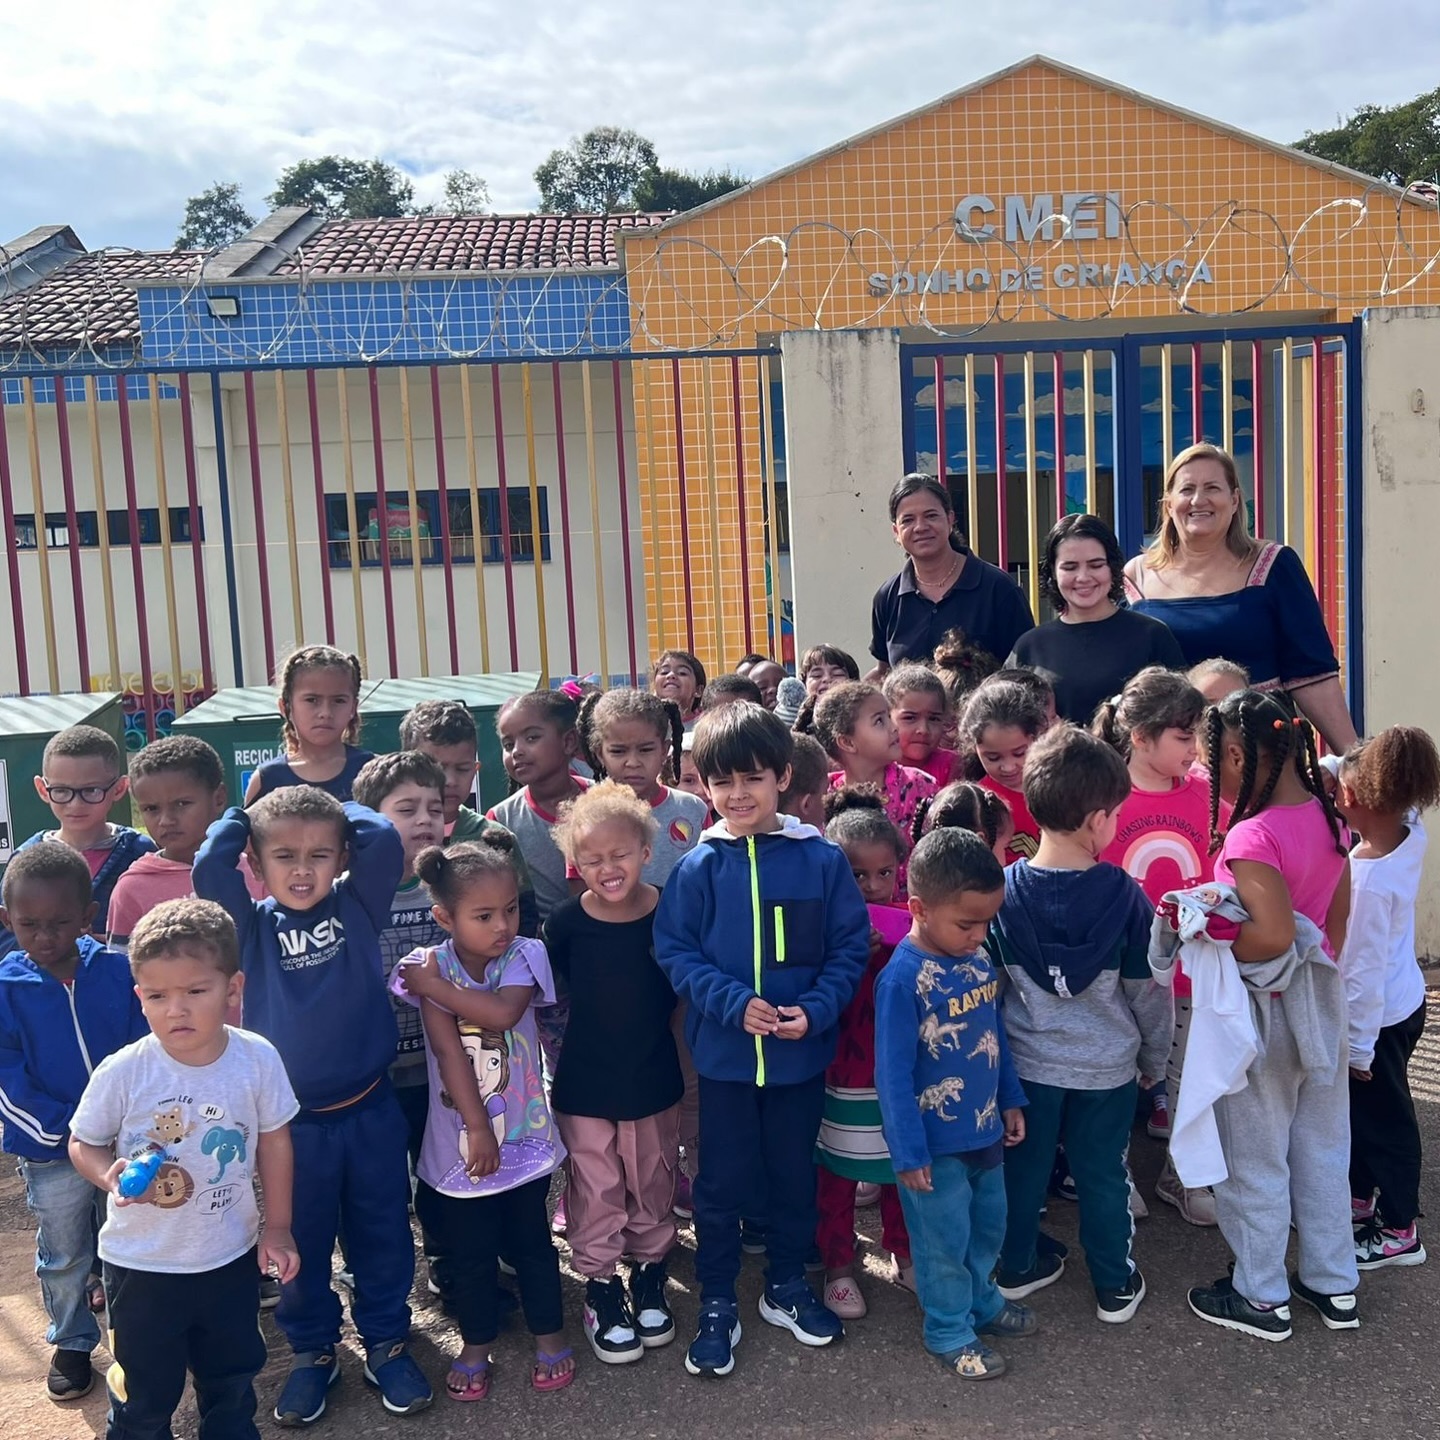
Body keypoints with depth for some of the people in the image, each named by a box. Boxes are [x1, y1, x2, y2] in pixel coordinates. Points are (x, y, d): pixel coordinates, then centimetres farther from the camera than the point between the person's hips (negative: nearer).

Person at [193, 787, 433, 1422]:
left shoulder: (357, 907, -3)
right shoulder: (253, 927, -5)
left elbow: (385, 840, -18)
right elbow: (210, 868, -21)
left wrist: (338, 809, -3)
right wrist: (242, 814, -6)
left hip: (370, 1108, 1)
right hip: (292, 1119, 0)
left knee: (382, 1234, 15)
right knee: (303, 1242, 15)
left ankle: (386, 1342, 34)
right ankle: (311, 1351, 35)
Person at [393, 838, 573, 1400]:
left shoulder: (524, 956, -10)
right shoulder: (431, 967, -12)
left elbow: (503, 1013, -28)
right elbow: (448, 1049, -18)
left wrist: (436, 986, -24)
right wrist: (477, 1127, -22)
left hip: (523, 1137, 0)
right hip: (460, 1141, 0)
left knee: (530, 1242, 14)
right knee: (467, 1250, 14)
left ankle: (549, 1335, 32)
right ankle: (475, 1344, 34)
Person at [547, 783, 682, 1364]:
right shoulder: (568, 923, -13)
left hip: (654, 1082, 1)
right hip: (584, 1087, -1)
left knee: (653, 1185, 16)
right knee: (596, 1192, 9)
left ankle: (649, 1278, 36)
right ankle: (601, 1288, 27)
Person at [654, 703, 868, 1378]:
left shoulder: (822, 860, -8)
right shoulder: (698, 867, -8)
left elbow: (849, 947, -4)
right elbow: (674, 951, -7)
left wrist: (815, 1010, -18)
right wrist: (735, 1004, -19)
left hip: (802, 1053, 1)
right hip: (724, 1054, -1)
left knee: (795, 1174, 17)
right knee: (724, 1181, 11)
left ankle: (787, 1286, 38)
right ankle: (717, 1304, 28)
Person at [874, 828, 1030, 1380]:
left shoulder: (978, 958, -4)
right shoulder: (902, 978, -25)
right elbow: (893, 1074, -21)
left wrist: (1011, 1100, 15)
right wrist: (909, 1153, -18)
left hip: (985, 1129, 7)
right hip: (936, 1142, -7)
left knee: (988, 1225, 24)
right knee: (945, 1240, 11)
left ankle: (981, 1300, 47)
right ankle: (949, 1329, 31)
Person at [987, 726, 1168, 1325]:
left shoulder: (1004, 891, -14)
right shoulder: (1125, 895, -18)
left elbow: (989, 984, -4)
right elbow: (1148, 989, -8)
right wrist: (1155, 1057, 9)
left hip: (1027, 1060, 1)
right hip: (1107, 1066, -1)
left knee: (1024, 1164, 18)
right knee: (1103, 1173, 14)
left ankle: (1016, 1266, 34)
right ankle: (1115, 1287, 27)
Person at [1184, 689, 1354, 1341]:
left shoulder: (1254, 834, -25)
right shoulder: (1327, 818, 0)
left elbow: (1273, 933, -33)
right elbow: (1339, 918, 10)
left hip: (1263, 1011, -8)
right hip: (1321, 1002, 8)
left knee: (1255, 1160, 10)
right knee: (1323, 1148, 20)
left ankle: (1261, 1297, 25)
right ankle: (1334, 1284, 35)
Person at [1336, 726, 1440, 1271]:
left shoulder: (1369, 880, -33)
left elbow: (1364, 968, -26)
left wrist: (1359, 1046, -16)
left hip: (1380, 1016, -8)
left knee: (1381, 1117, 9)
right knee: (1362, 1110, 24)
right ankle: (1362, 1197, 42)